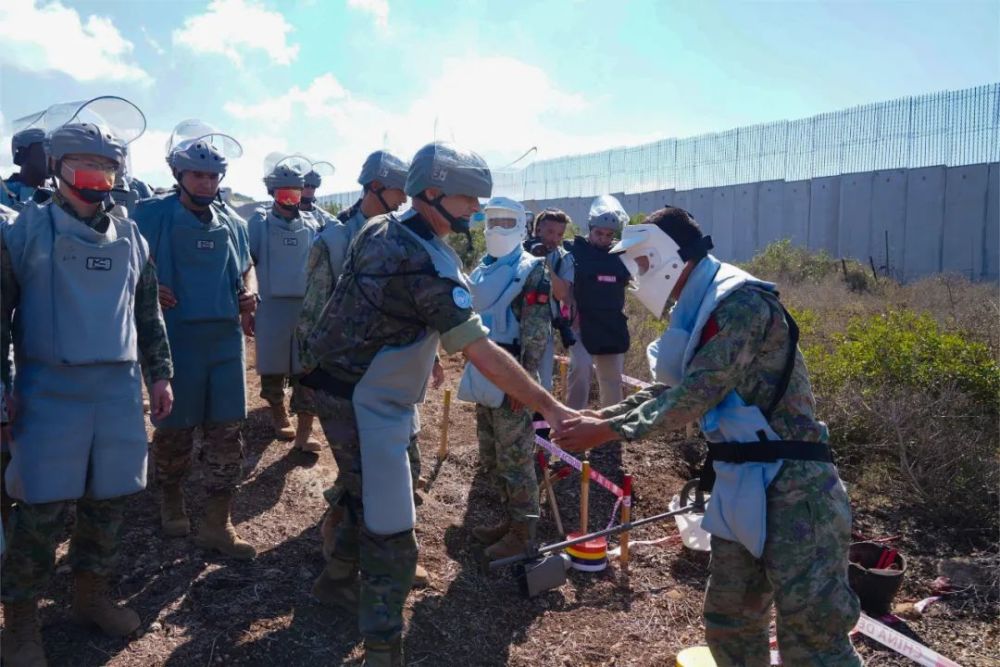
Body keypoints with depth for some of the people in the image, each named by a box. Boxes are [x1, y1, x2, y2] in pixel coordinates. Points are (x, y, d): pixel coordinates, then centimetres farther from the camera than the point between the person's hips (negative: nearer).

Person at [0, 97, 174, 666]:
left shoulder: (130, 237, 11)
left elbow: (149, 314, 16)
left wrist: (160, 374, 12)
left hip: (120, 388, 4)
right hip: (50, 390, -4)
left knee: (111, 500, 11)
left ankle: (92, 595, 30)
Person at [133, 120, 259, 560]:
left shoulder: (231, 222, 9)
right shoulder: (152, 215, -5)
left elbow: (245, 267, 21)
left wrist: (249, 292, 0)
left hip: (226, 339, 4)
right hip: (175, 338, -4)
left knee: (227, 430, 4)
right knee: (174, 428, 10)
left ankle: (217, 523, 14)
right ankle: (170, 499, 37)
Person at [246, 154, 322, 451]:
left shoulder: (312, 224, 7)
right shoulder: (259, 222, 0)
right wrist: (245, 310, -3)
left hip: (307, 307, 2)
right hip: (271, 307, -1)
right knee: (273, 370, 10)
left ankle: (304, 432, 1)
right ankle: (279, 416, 32)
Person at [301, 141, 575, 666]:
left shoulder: (378, 230, 2)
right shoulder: (430, 266, -25)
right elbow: (484, 353, -28)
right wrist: (550, 407, -24)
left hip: (351, 391, 10)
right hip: (366, 407, -10)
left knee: (370, 497, 27)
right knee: (393, 540, -4)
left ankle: (338, 580, 48)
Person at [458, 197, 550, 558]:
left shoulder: (531, 270, -8)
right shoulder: (481, 270, 16)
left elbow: (536, 332, -15)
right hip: (484, 374, 9)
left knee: (514, 458, -1)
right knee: (491, 457, 17)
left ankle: (523, 532, 11)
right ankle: (509, 520, 31)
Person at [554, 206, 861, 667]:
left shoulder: (743, 303, -17)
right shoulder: (698, 312, 13)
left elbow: (696, 395, -22)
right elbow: (671, 388, 20)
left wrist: (610, 430, -17)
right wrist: (604, 414, 10)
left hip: (792, 486, -9)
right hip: (740, 484, 9)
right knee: (728, 621, 16)